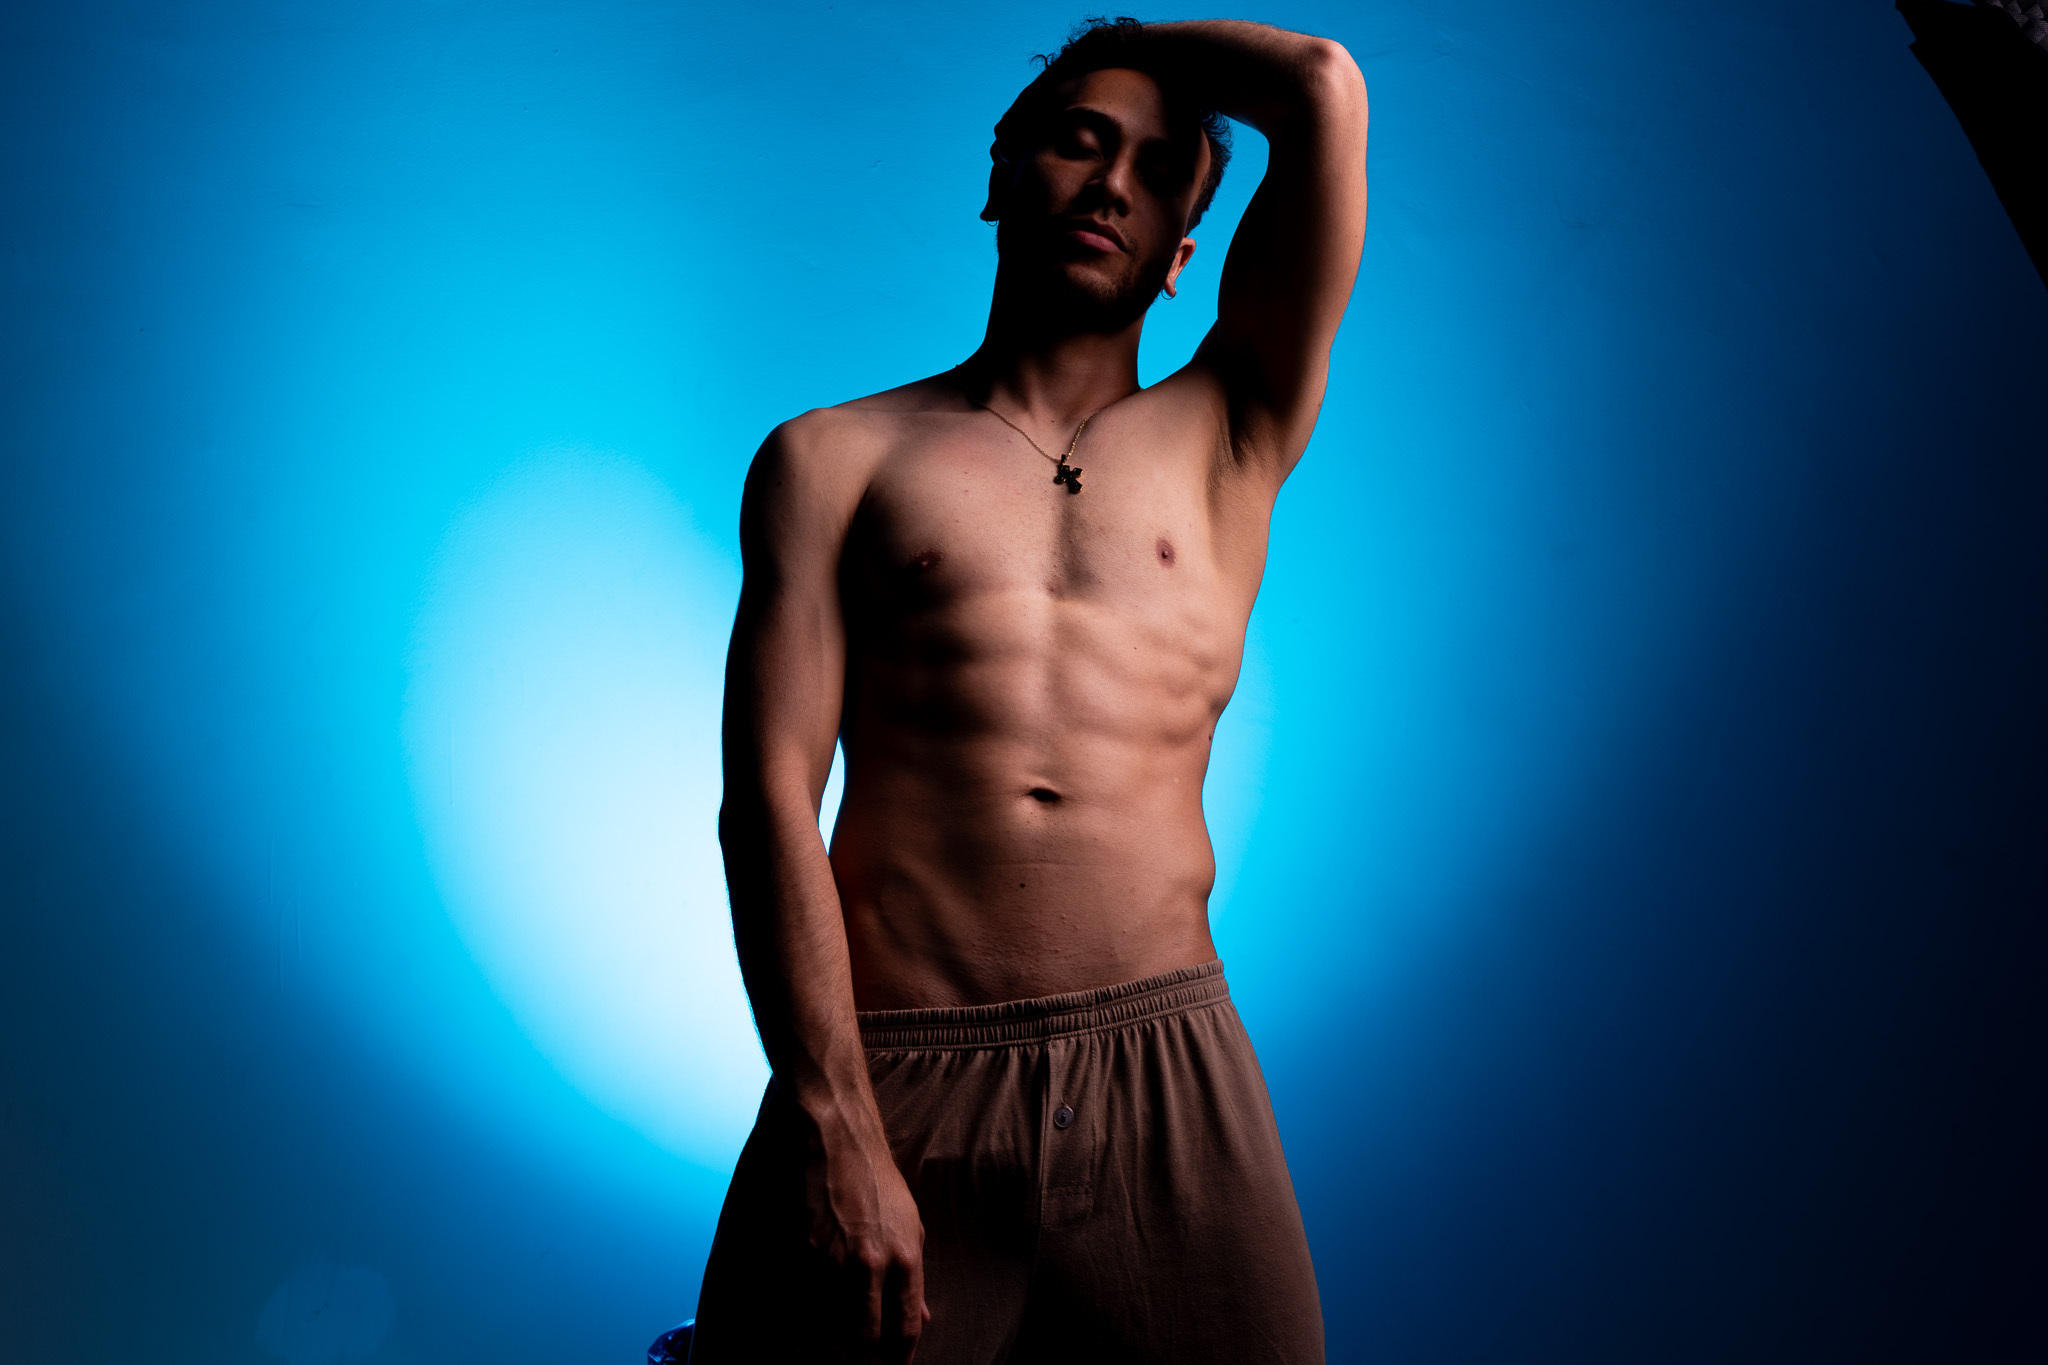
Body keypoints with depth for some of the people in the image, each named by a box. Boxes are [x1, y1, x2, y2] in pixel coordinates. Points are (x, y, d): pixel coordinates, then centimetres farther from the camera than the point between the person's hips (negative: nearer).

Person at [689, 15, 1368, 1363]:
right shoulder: (835, 459, 9)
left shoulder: (1224, 443, 13)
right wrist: (836, 1133, -11)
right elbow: (770, 800, -2)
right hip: (897, 1080, -1)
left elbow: (1325, 90, 7)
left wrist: (1151, 40, 23)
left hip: (1171, 1085, 2)